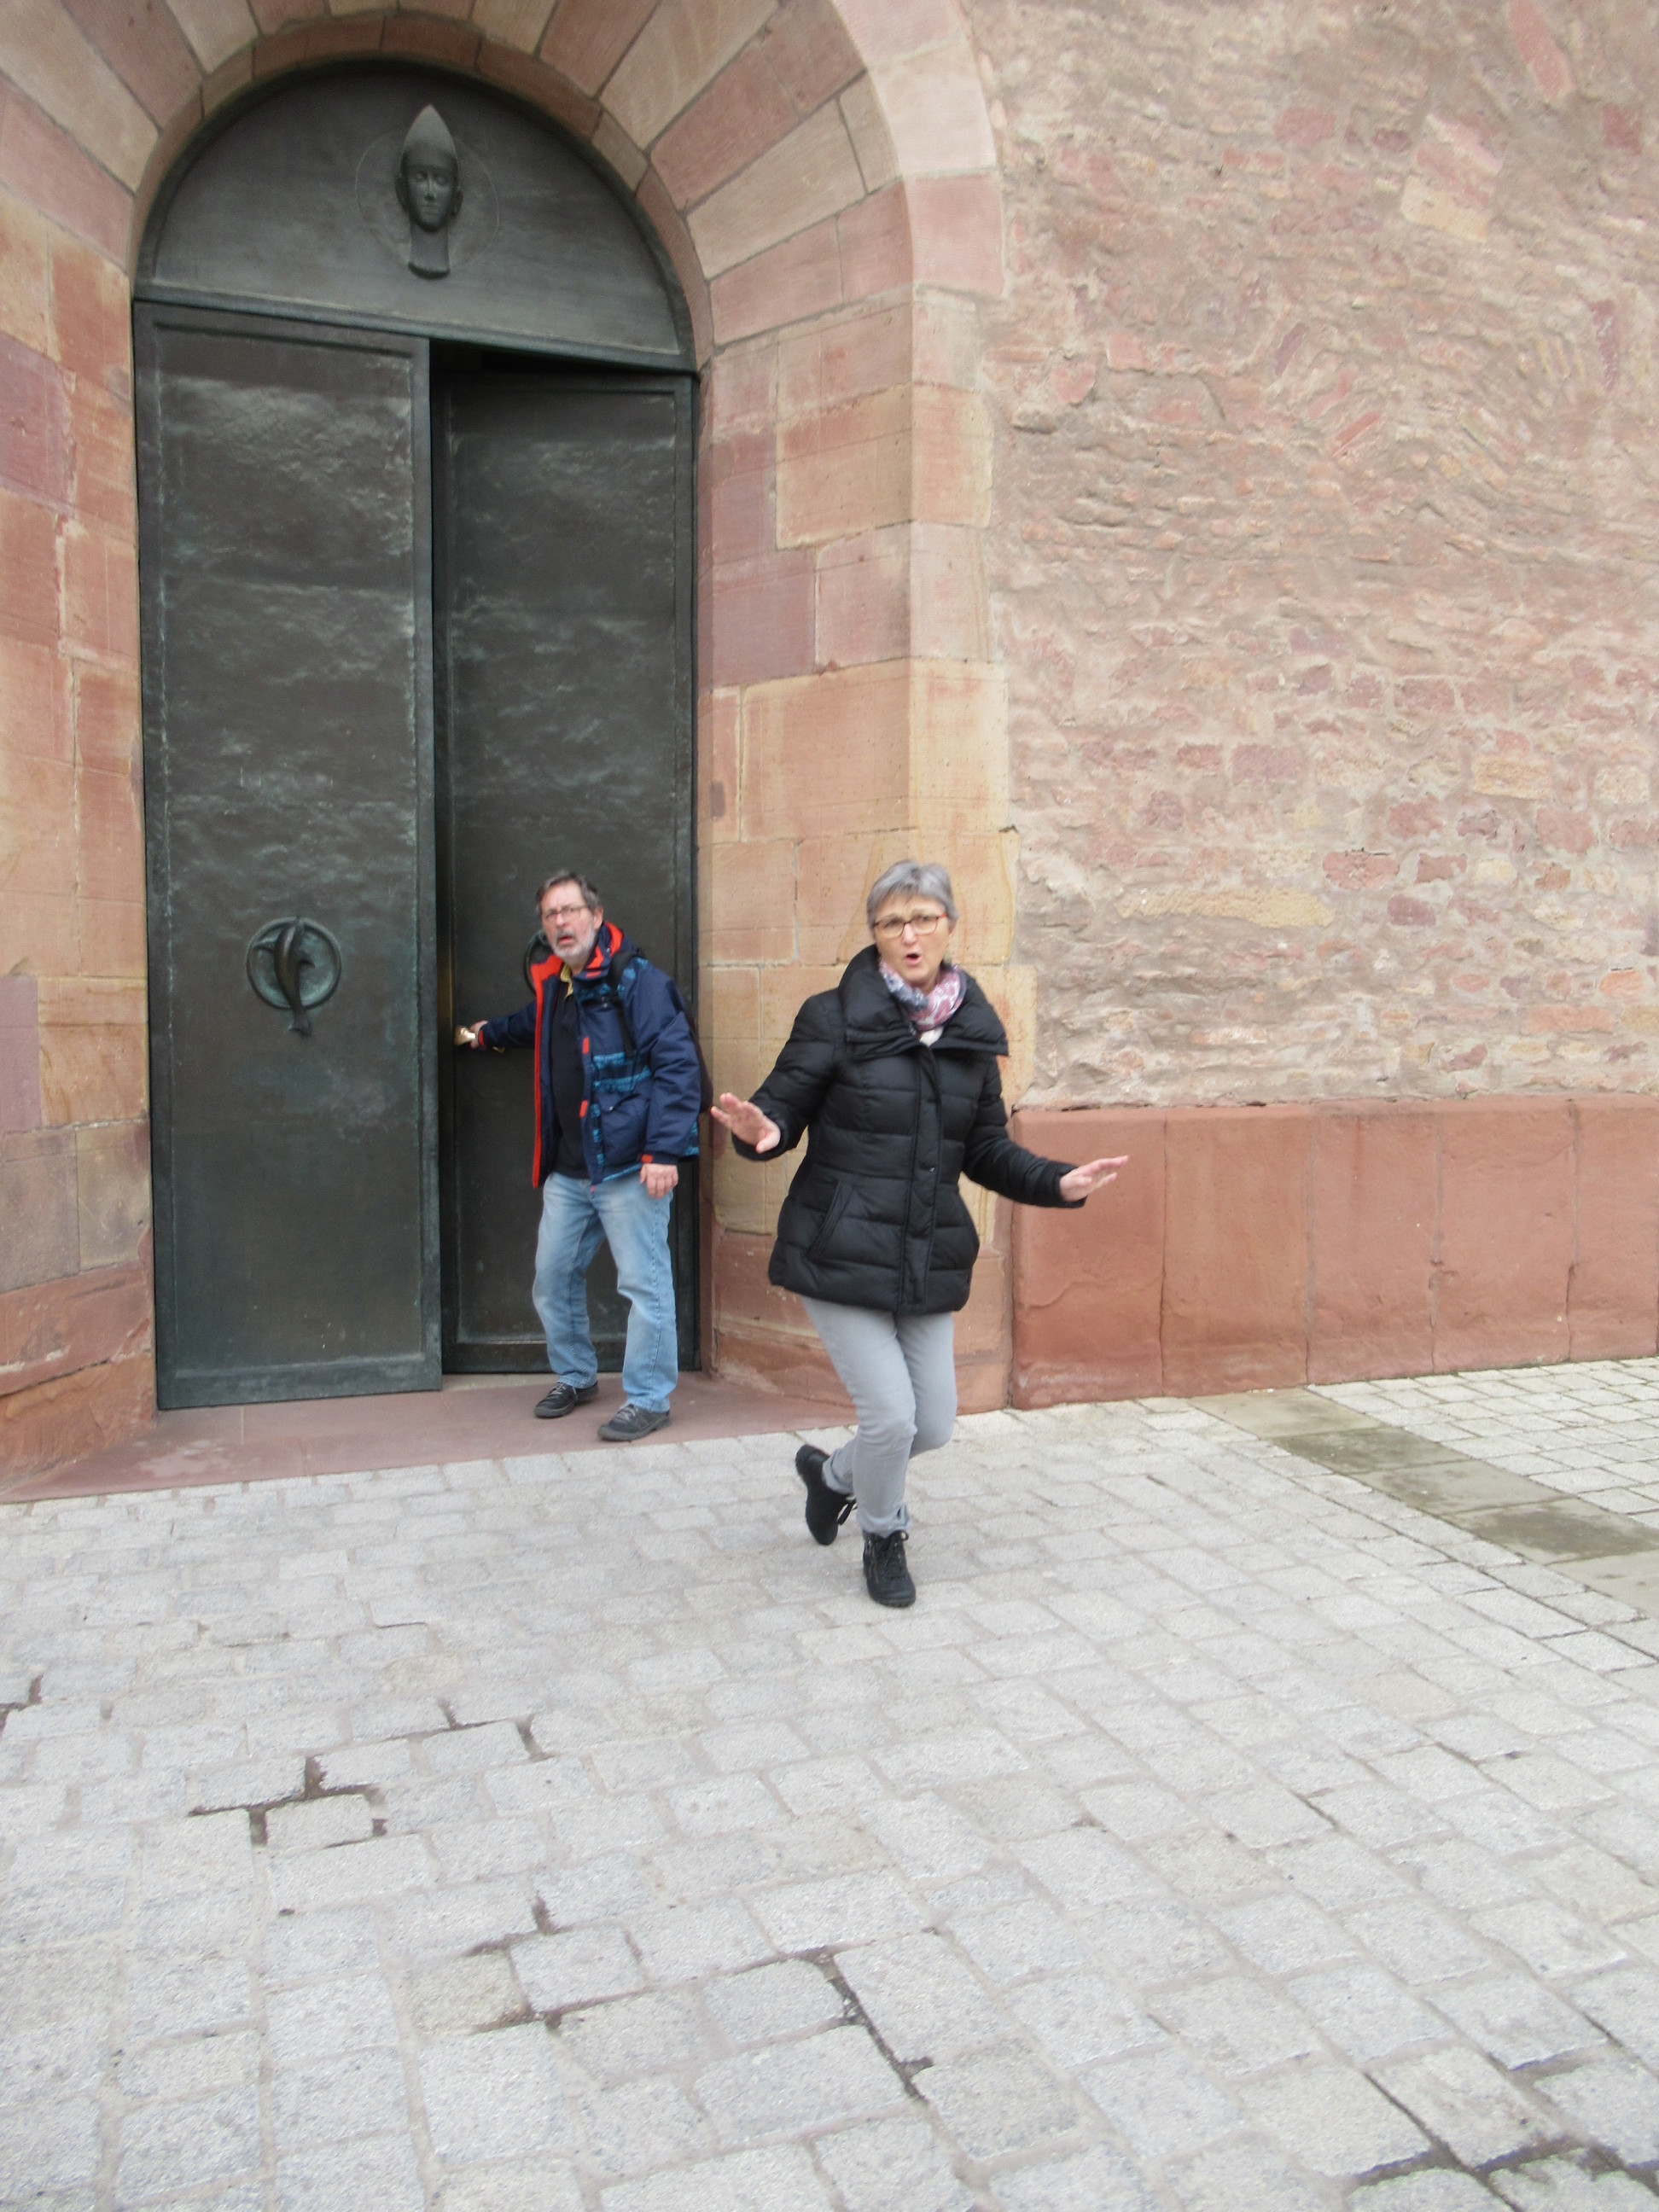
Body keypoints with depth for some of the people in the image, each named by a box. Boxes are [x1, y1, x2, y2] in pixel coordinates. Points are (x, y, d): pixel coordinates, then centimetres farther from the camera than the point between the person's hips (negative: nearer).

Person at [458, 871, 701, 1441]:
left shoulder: (636, 981, -11)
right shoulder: (553, 986, 14)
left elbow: (677, 1064, -17)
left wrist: (663, 1150, -22)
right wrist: (487, 1035, 50)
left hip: (627, 1165, -8)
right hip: (567, 1169, 8)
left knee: (643, 1282, -3)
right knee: (553, 1276, 16)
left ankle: (648, 1400, 10)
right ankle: (575, 1377, 35)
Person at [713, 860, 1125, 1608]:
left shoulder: (973, 1033, 6)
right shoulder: (835, 1018, -8)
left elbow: (987, 1150, 13)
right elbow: (783, 1108, -7)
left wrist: (1058, 1183, -1)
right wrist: (762, 1133, -30)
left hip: (929, 1262, 5)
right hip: (841, 1256, -5)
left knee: (934, 1425, 9)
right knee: (891, 1415, -6)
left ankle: (833, 1472, 42)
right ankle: (883, 1538, 27)